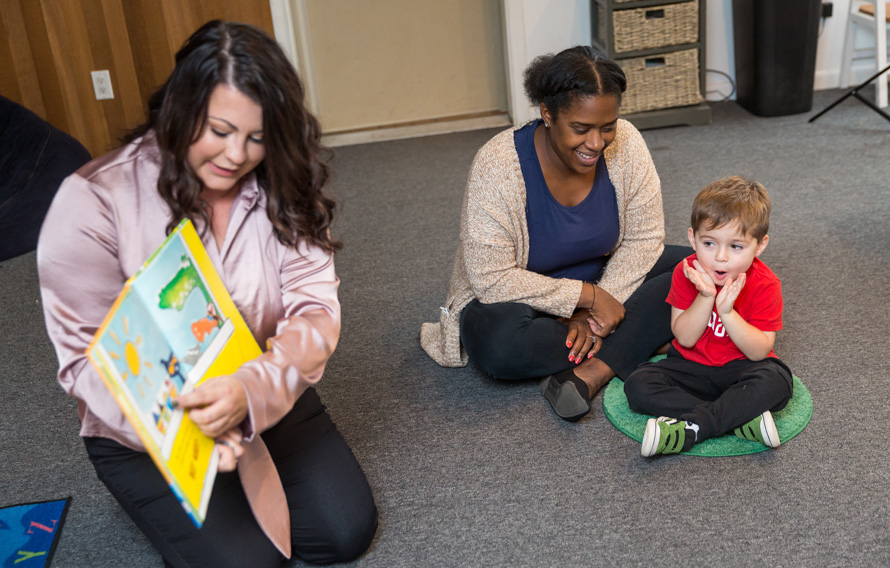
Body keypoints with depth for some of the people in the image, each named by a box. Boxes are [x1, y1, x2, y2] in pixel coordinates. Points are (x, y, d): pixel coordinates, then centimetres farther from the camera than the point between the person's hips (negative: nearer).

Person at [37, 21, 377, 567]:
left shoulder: (283, 192, -9)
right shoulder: (93, 203, -19)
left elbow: (316, 310, -18)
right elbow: (87, 359, -18)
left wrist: (253, 389, -39)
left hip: (269, 401, 4)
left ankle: (249, 483, 22)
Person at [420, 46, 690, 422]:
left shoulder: (625, 144, -15)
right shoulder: (498, 166, -26)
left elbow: (642, 239, -9)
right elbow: (492, 280, -27)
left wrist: (595, 314, -21)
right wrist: (586, 296, -26)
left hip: (605, 284, 4)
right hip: (517, 300, -4)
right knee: (500, 344, -37)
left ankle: (589, 372, -28)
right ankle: (628, 348, -14)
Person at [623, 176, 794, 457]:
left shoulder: (765, 285, -14)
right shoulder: (687, 273, -9)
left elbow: (759, 351, -18)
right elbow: (685, 338, -12)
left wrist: (727, 311, -31)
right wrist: (705, 297, -27)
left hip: (739, 370, -2)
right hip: (691, 367, 3)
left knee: (776, 382, -34)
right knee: (637, 385, -20)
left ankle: (688, 430, -36)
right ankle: (739, 418, -28)